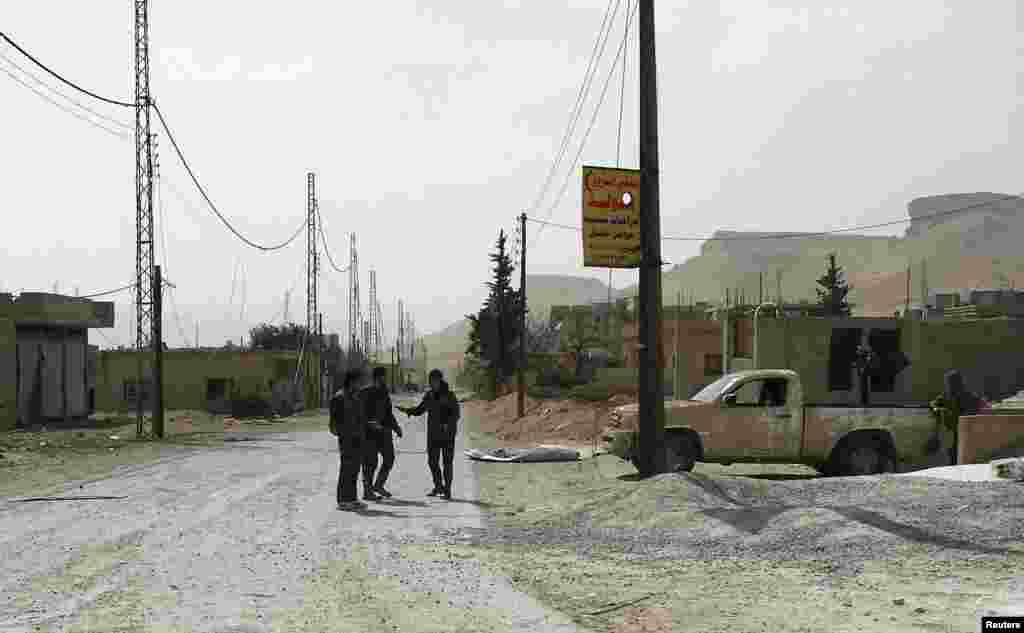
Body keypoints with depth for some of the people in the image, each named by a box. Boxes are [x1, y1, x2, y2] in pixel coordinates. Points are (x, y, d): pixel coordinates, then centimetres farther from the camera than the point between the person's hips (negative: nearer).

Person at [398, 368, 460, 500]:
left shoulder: (449, 395, -10)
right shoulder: (429, 395, 5)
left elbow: (456, 414, -13)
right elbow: (419, 410, 11)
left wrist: (448, 424, -31)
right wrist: (406, 410, -6)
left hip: (447, 433, -5)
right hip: (433, 434, 5)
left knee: (447, 462, -2)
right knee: (432, 461, 6)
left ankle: (447, 490, 7)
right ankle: (438, 487, 23)